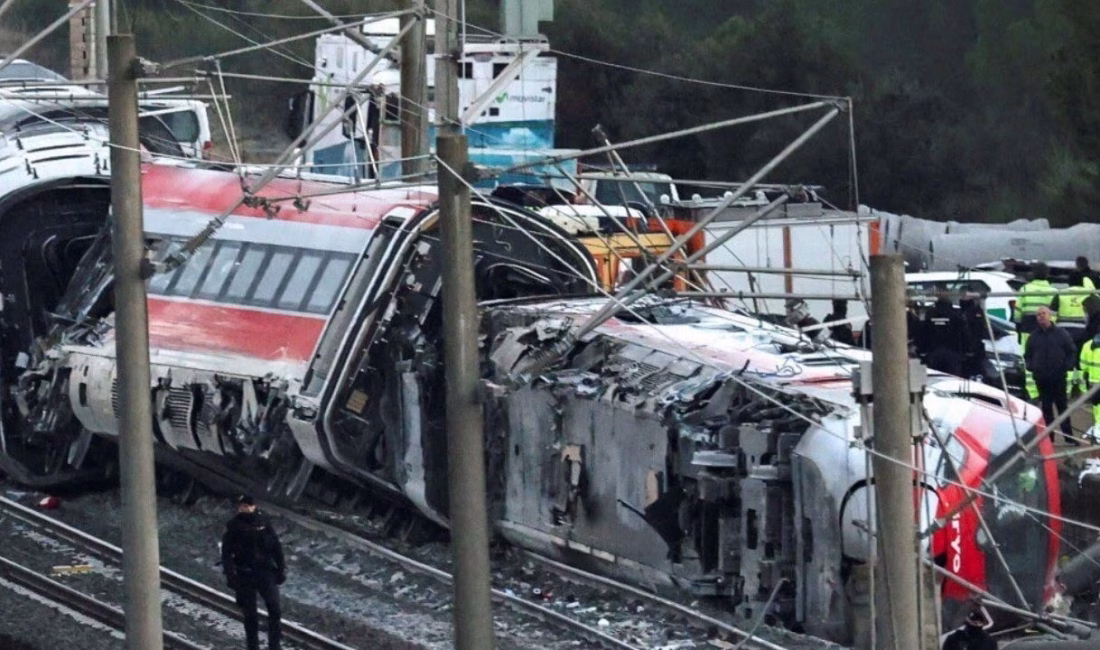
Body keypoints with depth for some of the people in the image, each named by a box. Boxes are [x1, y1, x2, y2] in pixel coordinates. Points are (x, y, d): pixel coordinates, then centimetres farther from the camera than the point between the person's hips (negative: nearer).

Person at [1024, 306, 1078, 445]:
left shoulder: (1062, 334, 3)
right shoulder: (1033, 337, 9)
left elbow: (1072, 352, 6)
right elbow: (1027, 355, 18)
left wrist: (1068, 366, -8)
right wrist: (1031, 366, 0)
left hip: (1059, 377, -2)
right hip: (1041, 379, 2)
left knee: (1062, 407, 1)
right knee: (1046, 408, 4)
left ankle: (1069, 437, 3)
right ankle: (1049, 437, 7)